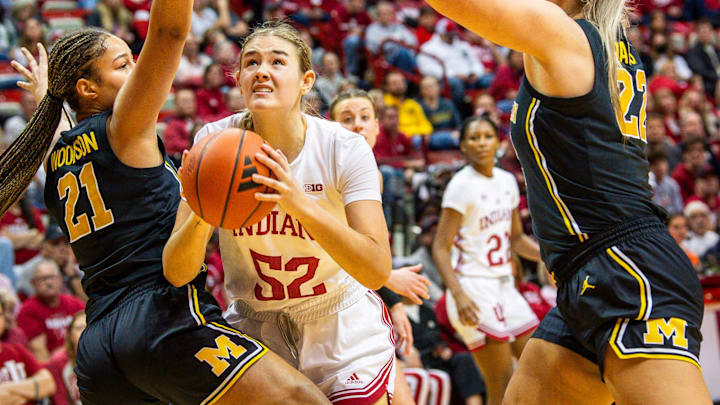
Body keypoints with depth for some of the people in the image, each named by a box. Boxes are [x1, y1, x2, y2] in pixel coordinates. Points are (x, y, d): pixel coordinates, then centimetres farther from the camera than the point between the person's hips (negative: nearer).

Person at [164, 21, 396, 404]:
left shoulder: (345, 148, -19)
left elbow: (377, 271, -28)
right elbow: (176, 273, -18)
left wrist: (300, 203, -41)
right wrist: (201, 216, -39)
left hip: (343, 325, -1)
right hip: (254, 326, 1)